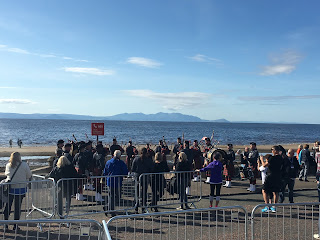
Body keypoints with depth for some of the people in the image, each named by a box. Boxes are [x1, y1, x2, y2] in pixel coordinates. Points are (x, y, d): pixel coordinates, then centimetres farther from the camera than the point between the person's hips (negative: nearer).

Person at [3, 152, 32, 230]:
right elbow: (29, 176, -3)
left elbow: (6, 174, 15)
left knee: (8, 205, 15)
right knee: (18, 207, 6)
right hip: (21, 188, -2)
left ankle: (5, 223, 19)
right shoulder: (24, 165, -11)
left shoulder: (8, 165, -2)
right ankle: (15, 225, 11)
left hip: (10, 188, 2)